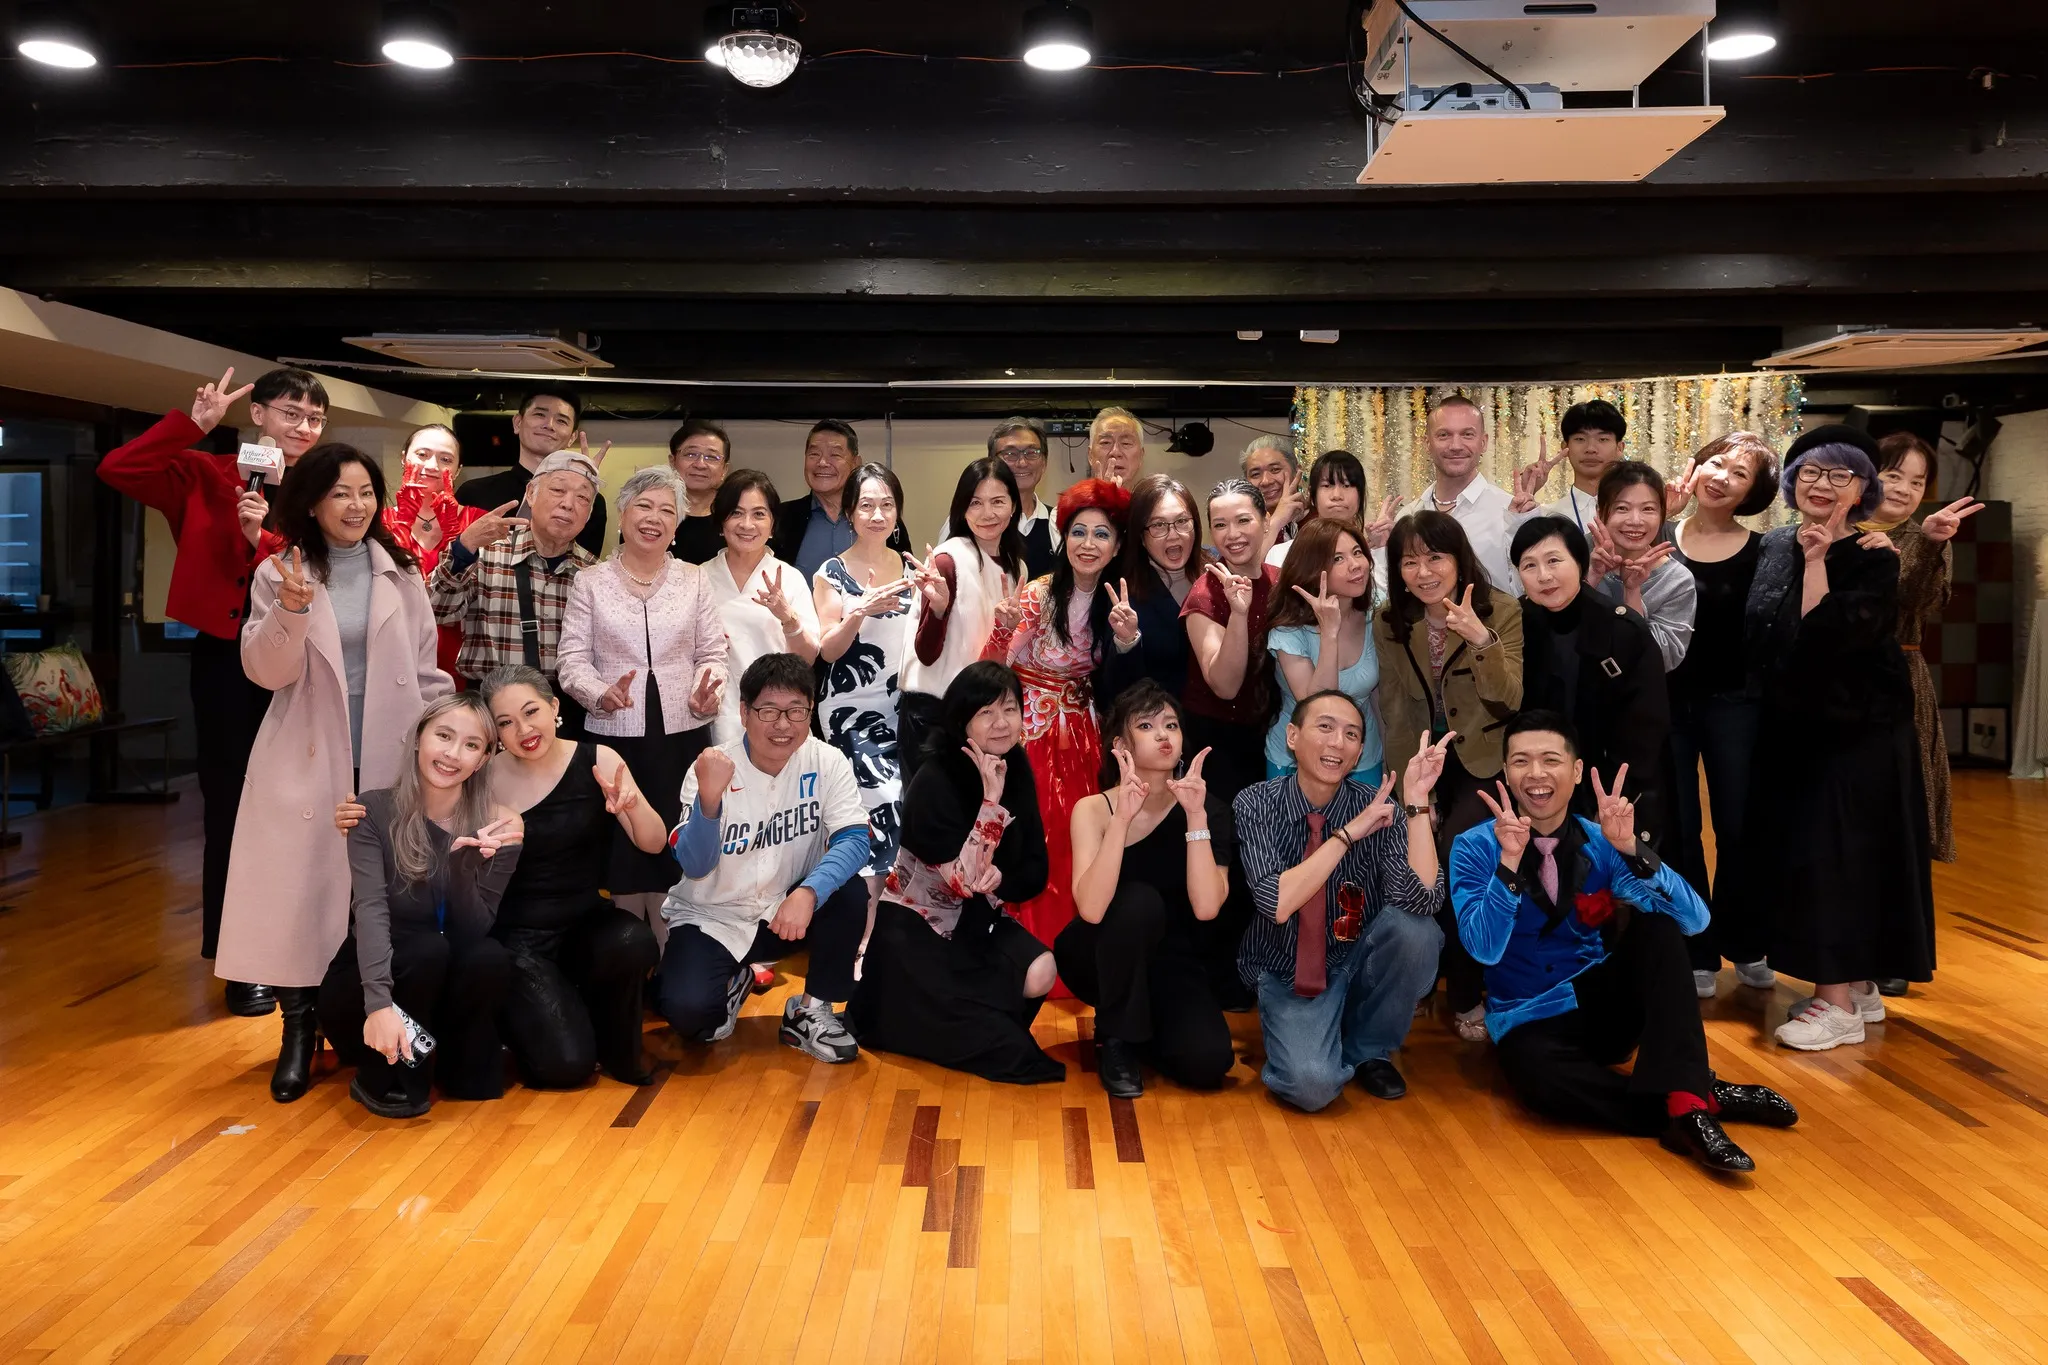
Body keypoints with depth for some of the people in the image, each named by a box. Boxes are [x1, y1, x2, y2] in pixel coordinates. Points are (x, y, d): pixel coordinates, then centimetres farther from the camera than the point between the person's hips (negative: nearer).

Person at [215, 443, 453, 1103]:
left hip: (389, 759, 1)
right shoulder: (278, 574, 1)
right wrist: (292, 611, -23)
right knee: (303, 889, 0)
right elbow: (267, 671, -6)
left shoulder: (399, 572, 6)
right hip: (308, 762, -1)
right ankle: (299, 1032, 14)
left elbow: (426, 668, 9)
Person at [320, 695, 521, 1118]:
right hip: (363, 985, -2)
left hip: (442, 992, 2)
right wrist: (378, 1003, -42)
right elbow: (370, 910, -27)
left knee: (491, 958, -29)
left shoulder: (495, 826, -10)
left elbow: (474, 934, -16)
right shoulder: (374, 811, -13)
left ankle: (465, 1067, -3)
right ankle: (386, 1079, -10)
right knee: (428, 948, -31)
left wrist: (464, 862, -34)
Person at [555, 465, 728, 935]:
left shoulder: (694, 579, 9)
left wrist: (708, 692, -14)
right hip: (613, 736, -1)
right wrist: (603, 694, -19)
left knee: (675, 850, 0)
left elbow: (712, 653, 7)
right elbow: (573, 659, 1)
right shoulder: (590, 581, 5)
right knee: (619, 849, 1)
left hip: (682, 736, 1)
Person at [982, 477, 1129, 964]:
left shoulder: (1112, 601, -1)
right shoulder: (1037, 595, -14)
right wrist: (1004, 628, -34)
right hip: (1030, 732, -4)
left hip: (1080, 735, 4)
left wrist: (1129, 638, -19)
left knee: (1077, 842, 4)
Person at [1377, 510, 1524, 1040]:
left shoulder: (1502, 611, -11)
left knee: (1453, 856, -24)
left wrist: (1481, 639, -35)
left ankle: (1465, 993, -3)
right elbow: (1394, 713, -1)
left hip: (1486, 758, -3)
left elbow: (1511, 699, -19)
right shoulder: (1389, 623, -1)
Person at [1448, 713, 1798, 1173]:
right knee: (1543, 1079, -38)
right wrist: (1509, 862, -35)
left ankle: (1683, 1098, -33)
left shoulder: (1599, 843, -4)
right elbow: (1484, 948, -23)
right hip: (1532, 1019, -3)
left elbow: (1694, 920, -15)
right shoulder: (1475, 848, -10)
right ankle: (1706, 1097, -23)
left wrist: (1630, 849, -29)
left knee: (1656, 922, -24)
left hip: (1604, 1005, 3)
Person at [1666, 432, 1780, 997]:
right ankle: (1697, 953, 19)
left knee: (1737, 828, 8)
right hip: (1664, 702, 1)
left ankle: (1744, 944, 28)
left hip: (1732, 705, 0)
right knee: (1677, 832, 7)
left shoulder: (1759, 552, -3)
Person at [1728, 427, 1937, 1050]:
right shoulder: (1773, 546, 7)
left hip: (1857, 731, -7)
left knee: (1836, 855, -7)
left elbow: (1825, 635, -26)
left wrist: (1817, 560, -20)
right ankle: (1857, 984, 23)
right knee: (1799, 853, 10)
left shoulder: (1873, 558, -12)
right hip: (1790, 729, 7)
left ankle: (1840, 1003, 1)